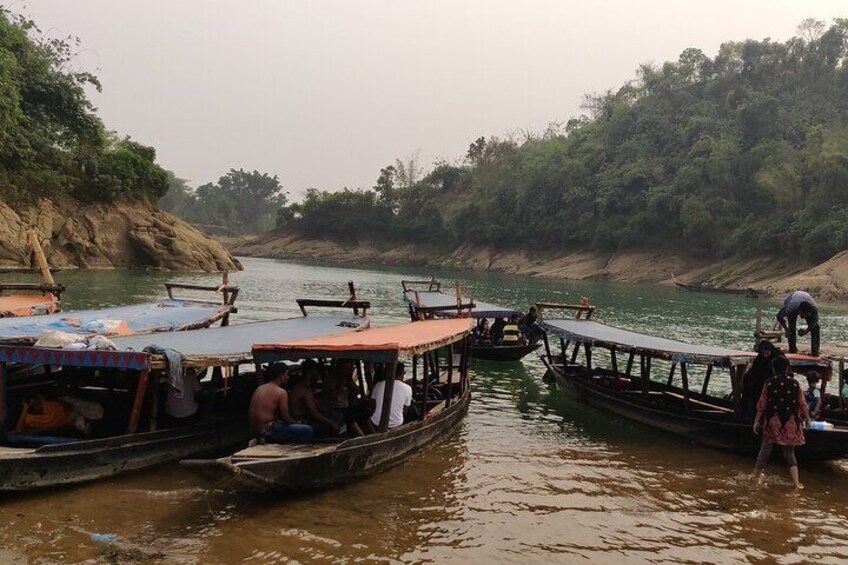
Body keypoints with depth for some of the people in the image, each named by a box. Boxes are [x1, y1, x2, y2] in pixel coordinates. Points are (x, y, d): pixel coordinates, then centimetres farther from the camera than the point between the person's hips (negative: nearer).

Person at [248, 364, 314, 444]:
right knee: (308, 430, -8)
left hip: (256, 430, 9)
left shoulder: (259, 388, 10)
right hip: (268, 431, -9)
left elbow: (251, 412, 14)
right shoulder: (281, 392, -12)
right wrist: (297, 423, 9)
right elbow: (285, 416, -10)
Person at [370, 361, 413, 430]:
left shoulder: (379, 385, -3)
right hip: (396, 424, -3)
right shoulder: (407, 389, -7)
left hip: (377, 423, 3)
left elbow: (373, 406, 9)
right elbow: (405, 411, 3)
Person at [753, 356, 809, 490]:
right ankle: (797, 482, 3)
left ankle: (757, 474, 23)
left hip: (773, 423, 0)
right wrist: (807, 418, 18)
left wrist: (757, 421, 5)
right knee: (789, 452, 9)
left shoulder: (769, 383, -6)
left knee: (765, 449, 13)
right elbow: (802, 404, 2)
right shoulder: (794, 383, -4)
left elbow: (762, 404, -3)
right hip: (790, 423, 1)